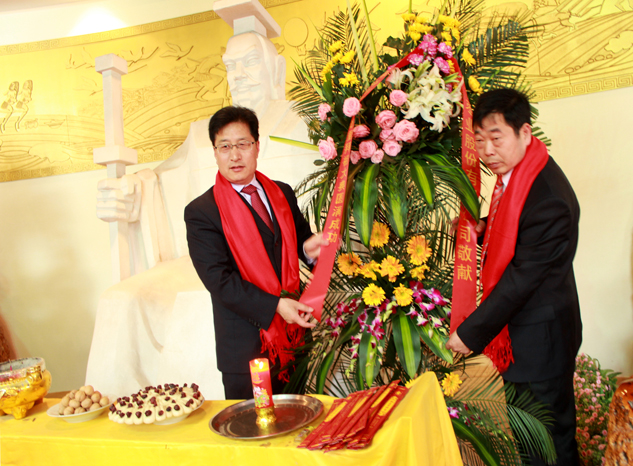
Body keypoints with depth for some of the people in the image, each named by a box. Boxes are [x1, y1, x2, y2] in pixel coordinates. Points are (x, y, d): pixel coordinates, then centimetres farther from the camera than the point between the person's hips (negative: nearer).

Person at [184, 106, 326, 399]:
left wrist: (308, 248, -6)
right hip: (246, 347, -4)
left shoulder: (282, 193, 8)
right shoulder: (200, 212, -8)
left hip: (294, 333, 5)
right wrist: (275, 306, -21)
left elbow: (299, 237, 19)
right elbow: (219, 279, -14)